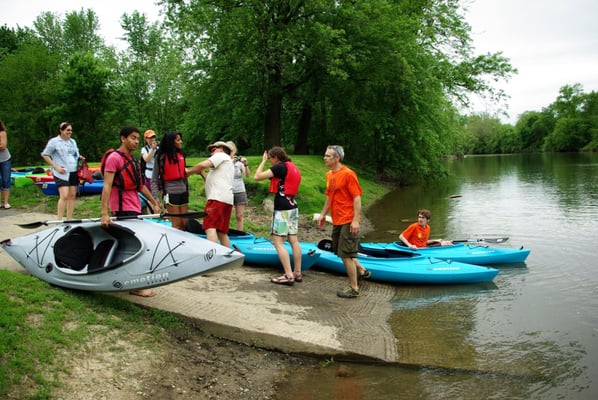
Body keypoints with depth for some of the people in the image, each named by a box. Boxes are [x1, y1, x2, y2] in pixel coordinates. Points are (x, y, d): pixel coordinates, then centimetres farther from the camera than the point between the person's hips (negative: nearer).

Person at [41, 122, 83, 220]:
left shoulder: (73, 141, 17)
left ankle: (69, 219, 13)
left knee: (72, 195, 5)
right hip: (62, 173, -6)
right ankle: (59, 220, -11)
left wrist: (80, 157, 5)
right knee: (64, 196, -16)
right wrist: (56, 166, -10)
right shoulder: (54, 141, -3)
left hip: (74, 172, 7)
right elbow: (45, 155, -2)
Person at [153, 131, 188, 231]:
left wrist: (187, 189, 14)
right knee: (176, 224, -2)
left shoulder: (181, 154, 8)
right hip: (170, 192, -5)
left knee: (184, 223, 8)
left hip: (183, 191, 5)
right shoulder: (161, 157, -6)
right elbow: (154, 178, -4)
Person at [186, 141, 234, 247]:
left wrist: (188, 171, 3)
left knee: (210, 228, -20)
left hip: (218, 197, -10)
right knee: (222, 232, 9)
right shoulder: (229, 163, 34)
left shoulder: (221, 155, 8)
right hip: (228, 199, 10)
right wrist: (202, 173, 19)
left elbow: (203, 165, -10)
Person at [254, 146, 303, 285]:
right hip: (293, 207, 9)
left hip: (282, 208, -9)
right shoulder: (293, 168, 16)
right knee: (293, 240, 10)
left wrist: (263, 161, -1)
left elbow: (257, 177, -14)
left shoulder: (280, 167, -11)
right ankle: (297, 273, 15)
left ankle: (288, 275, -12)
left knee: (278, 242, -7)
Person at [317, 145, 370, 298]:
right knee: (340, 251, 18)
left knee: (346, 254, -3)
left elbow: (357, 198, -17)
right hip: (337, 221, 9)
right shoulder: (329, 175, 9)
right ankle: (362, 271, 38)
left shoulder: (348, 174, -15)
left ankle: (354, 288, 10)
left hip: (348, 221, -9)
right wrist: (323, 214, 19)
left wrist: (356, 220, -22)